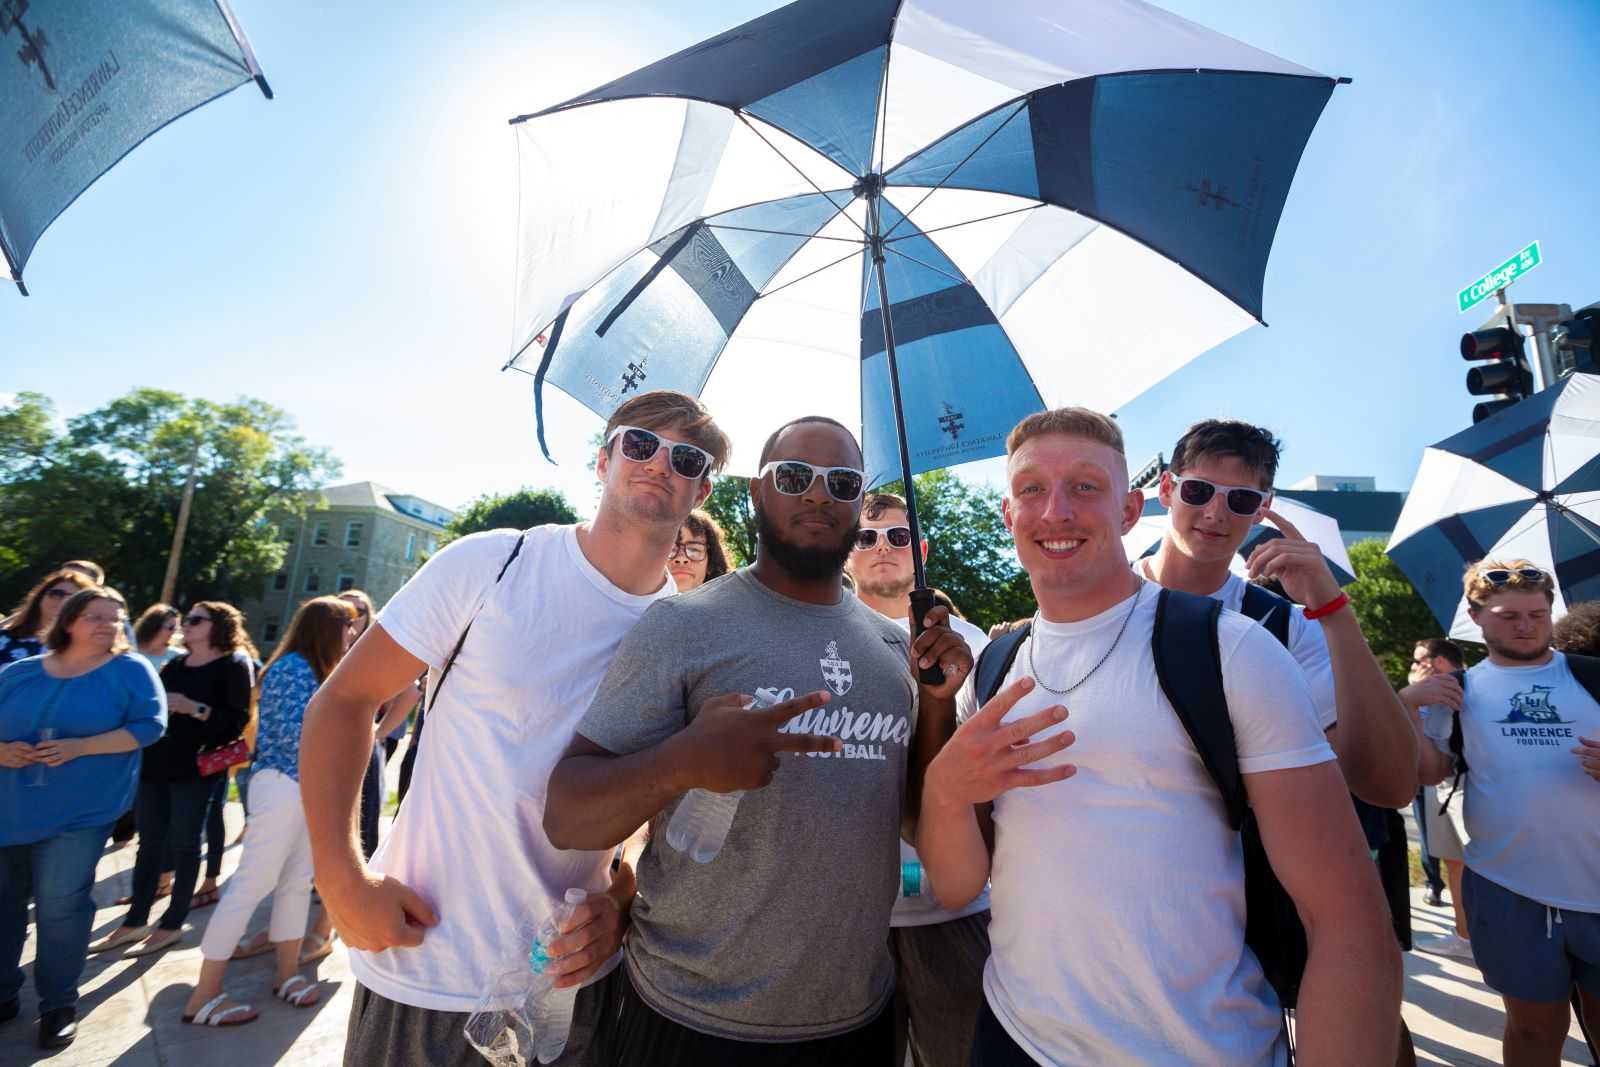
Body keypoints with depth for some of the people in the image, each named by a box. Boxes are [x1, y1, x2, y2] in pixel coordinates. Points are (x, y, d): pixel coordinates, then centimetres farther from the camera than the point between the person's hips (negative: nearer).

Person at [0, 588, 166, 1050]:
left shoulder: (130, 670, -6)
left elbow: (149, 724, -13)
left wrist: (80, 746, -20)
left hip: (80, 812, -4)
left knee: (60, 906, -2)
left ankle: (59, 1003, 15)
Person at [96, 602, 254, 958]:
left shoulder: (233, 665, -8)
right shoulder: (175, 664, 14)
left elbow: (238, 720, -16)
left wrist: (194, 708, -23)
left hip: (196, 767, -7)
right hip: (156, 762, 7)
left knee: (184, 843, 1)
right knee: (149, 842, 13)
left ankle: (172, 924, 12)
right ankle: (135, 921, 24)